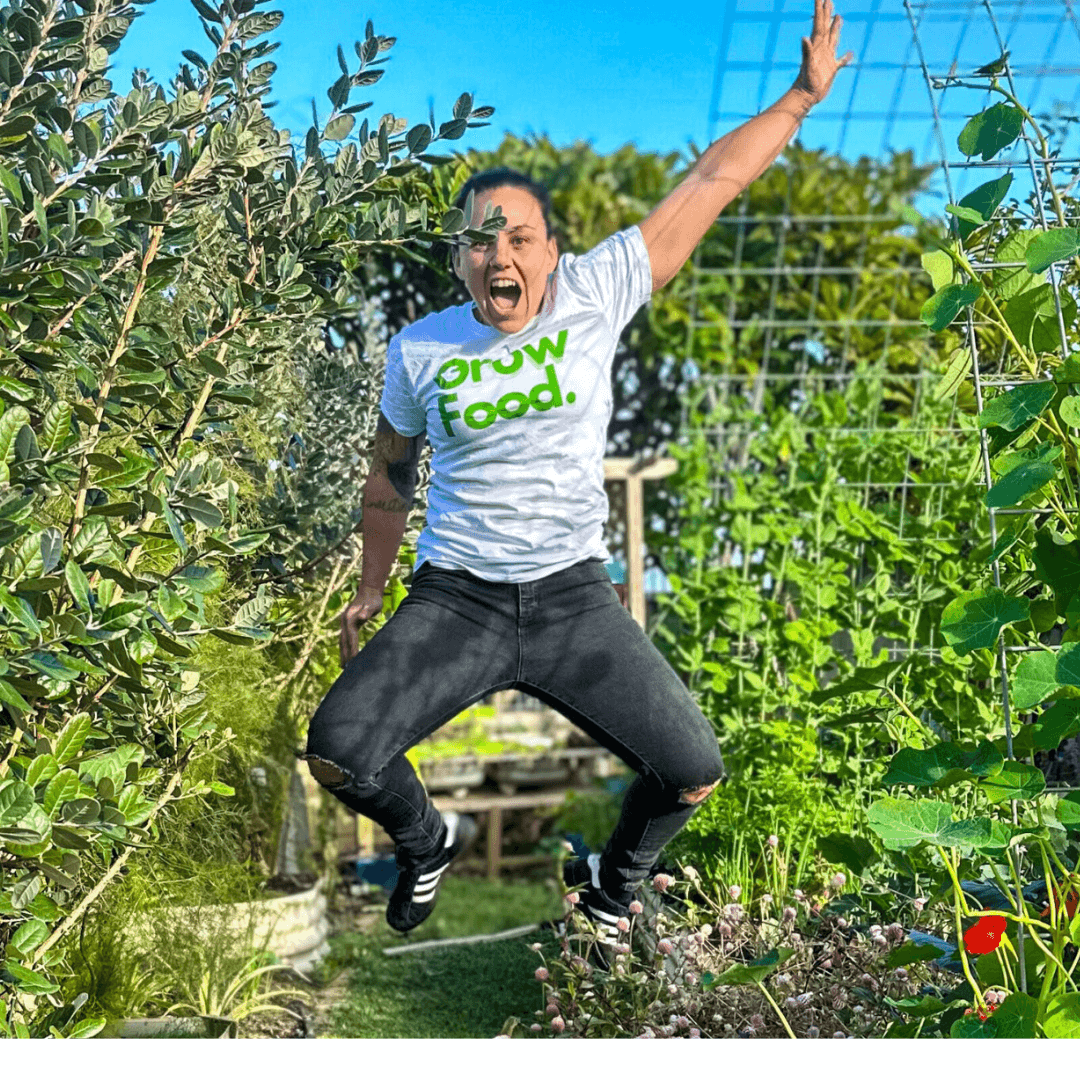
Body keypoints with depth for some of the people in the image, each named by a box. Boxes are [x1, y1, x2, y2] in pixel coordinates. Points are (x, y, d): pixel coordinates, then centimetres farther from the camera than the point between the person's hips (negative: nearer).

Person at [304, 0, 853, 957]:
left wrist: (804, 94, -1)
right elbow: (390, 478, 15)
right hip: (454, 599, 0)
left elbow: (710, 184, -3)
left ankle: (613, 881, 28)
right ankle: (428, 841, 17)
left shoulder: (595, 297, -6)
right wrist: (370, 590, 21)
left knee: (695, 775, -7)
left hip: (575, 597, 0)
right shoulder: (420, 350, -2)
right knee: (338, 753, -19)